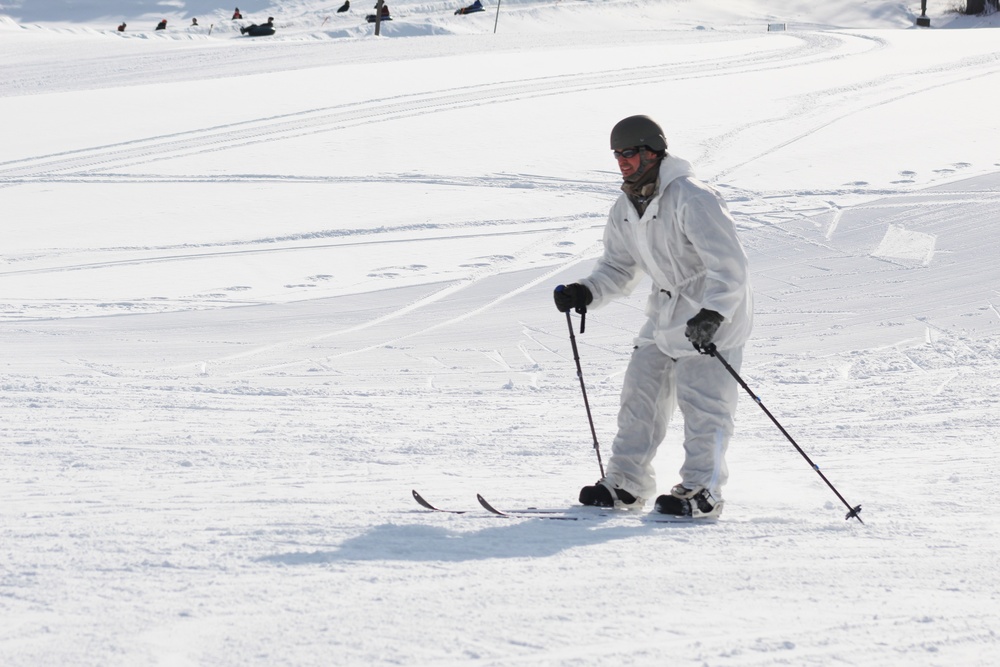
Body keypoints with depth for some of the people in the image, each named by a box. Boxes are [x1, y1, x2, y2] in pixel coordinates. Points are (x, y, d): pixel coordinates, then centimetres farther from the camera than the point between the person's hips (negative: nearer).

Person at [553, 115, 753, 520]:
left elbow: (729, 265, -26)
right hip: (667, 312, 8)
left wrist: (712, 315, -37)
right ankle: (625, 485, 12)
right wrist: (586, 293, -5)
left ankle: (701, 493, -6)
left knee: (701, 402, -11)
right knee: (641, 393, 6)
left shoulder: (691, 200, -22)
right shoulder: (625, 210, 5)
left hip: (715, 311, -8)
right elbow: (619, 267, 15)